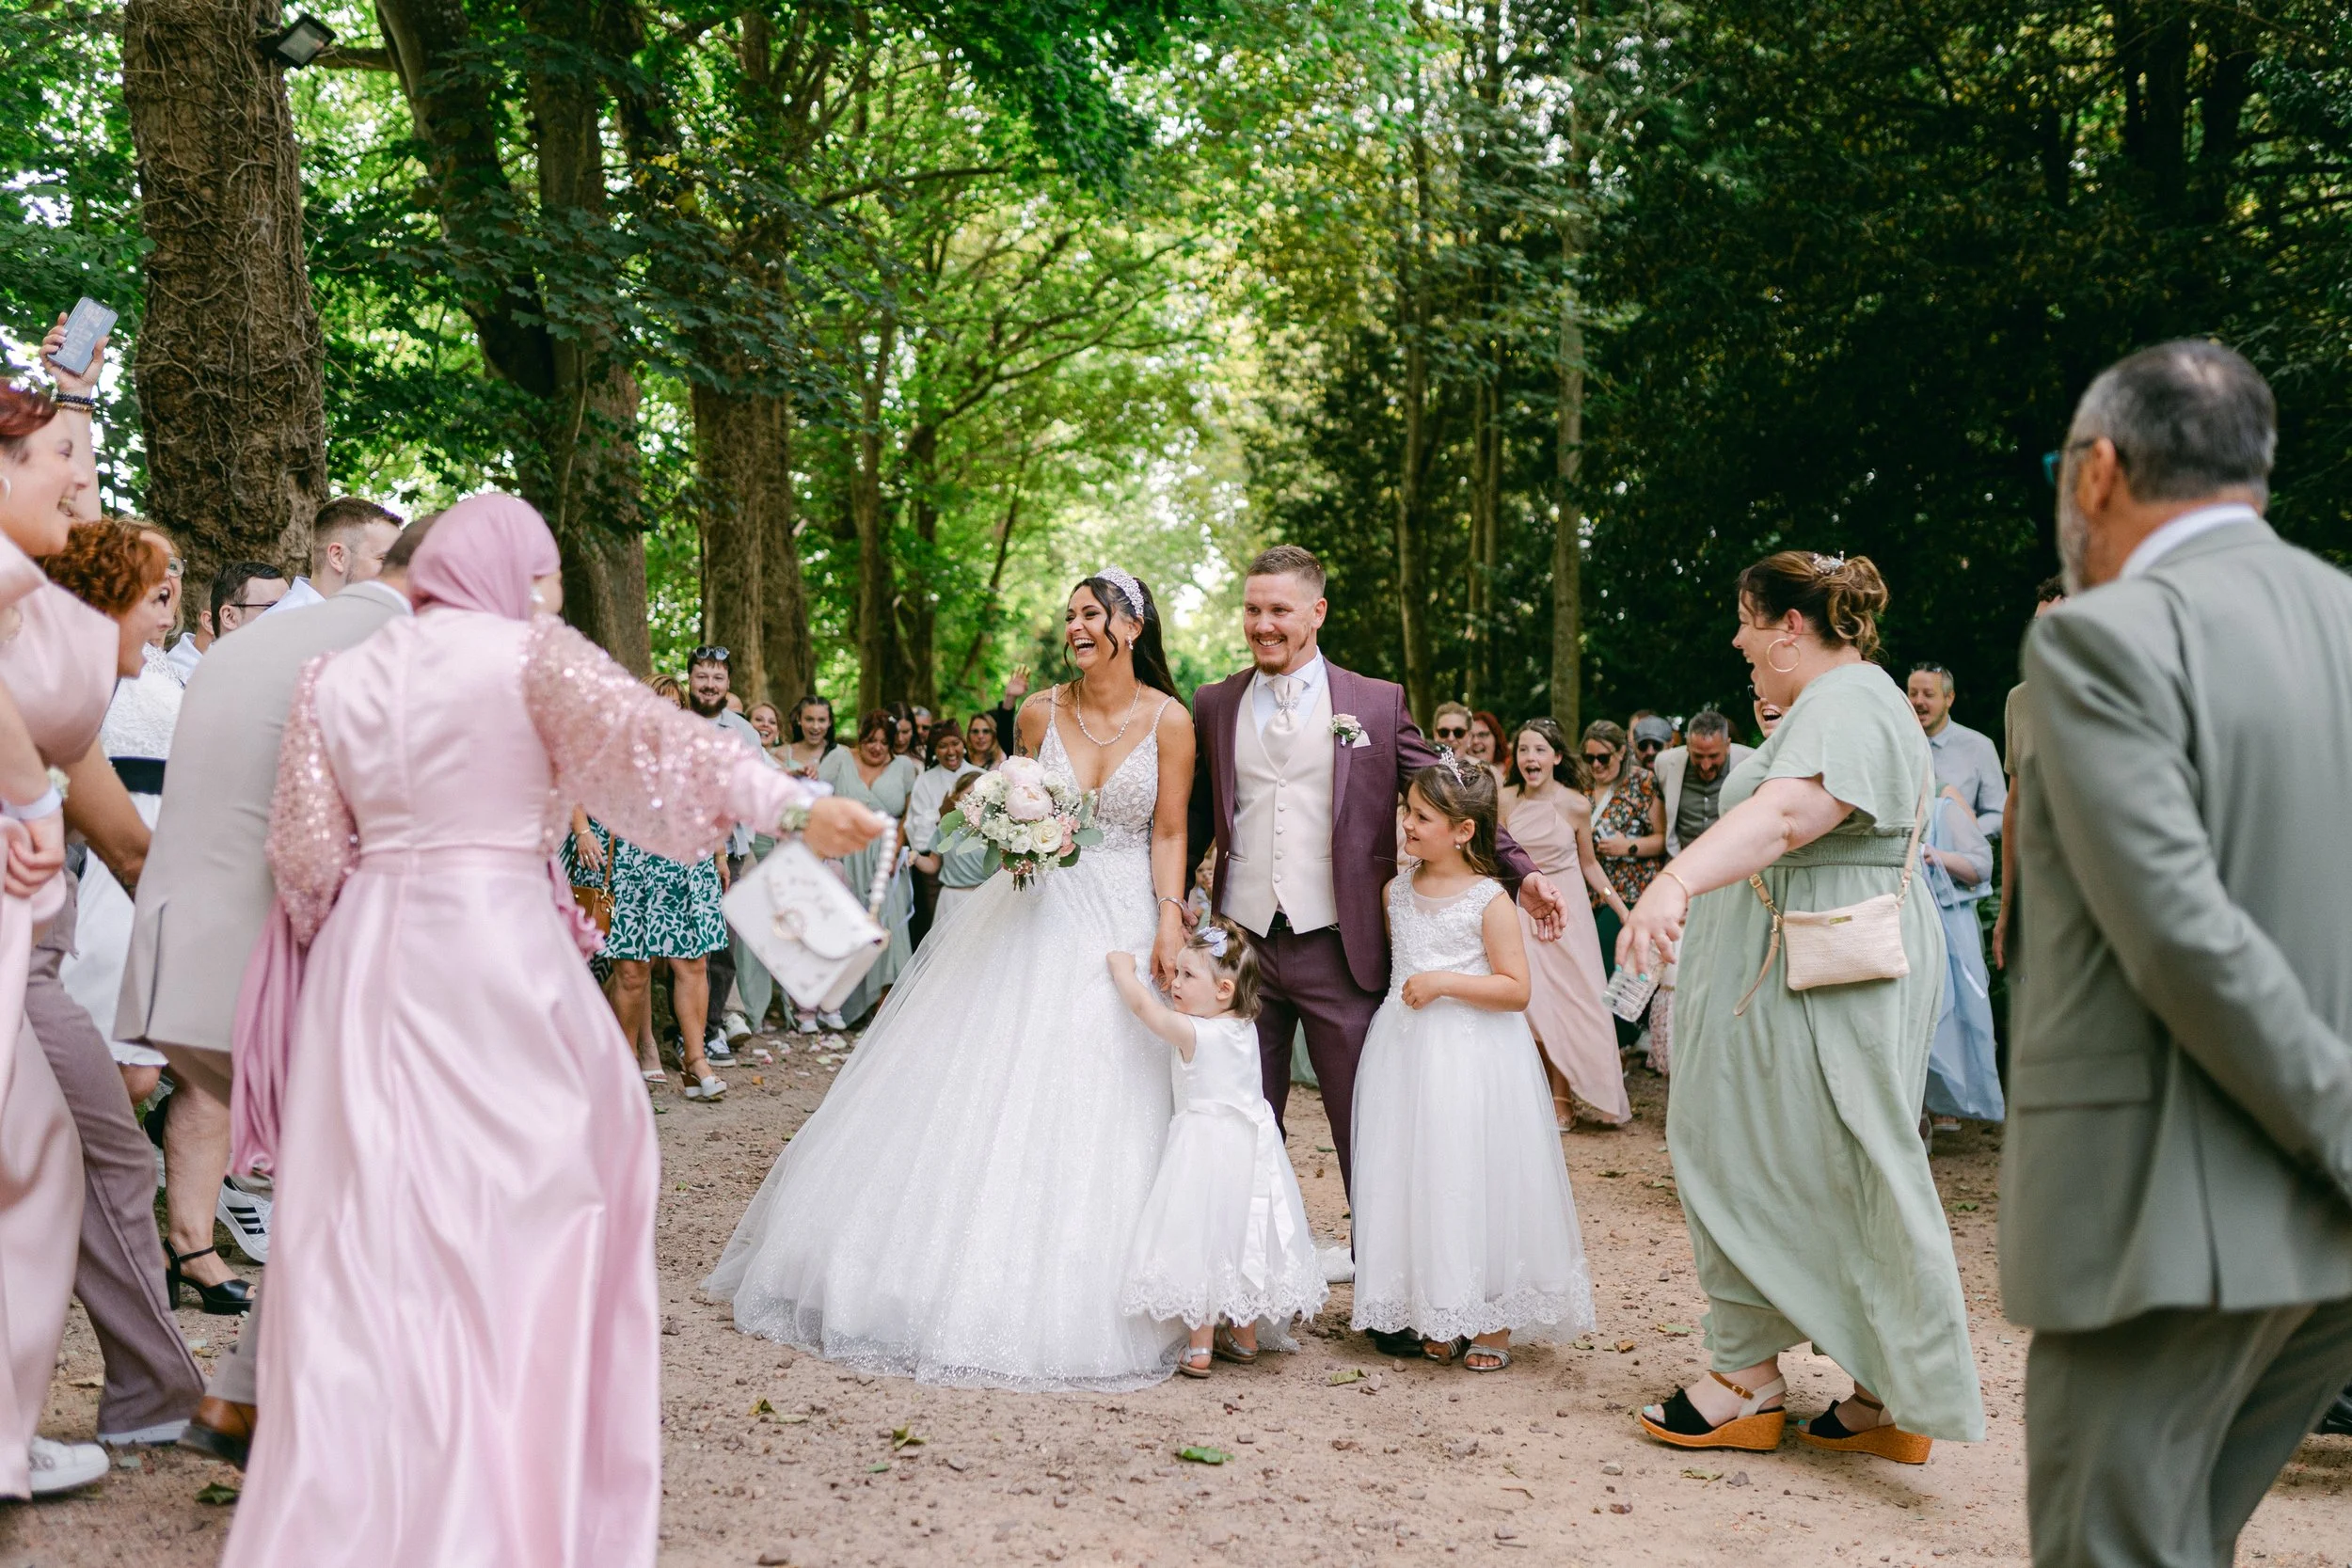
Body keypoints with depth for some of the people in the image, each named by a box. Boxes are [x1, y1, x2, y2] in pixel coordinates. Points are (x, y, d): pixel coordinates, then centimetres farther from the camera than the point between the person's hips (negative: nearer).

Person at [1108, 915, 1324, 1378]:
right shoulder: (1245, 1027, 3)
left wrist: (1122, 966, 3)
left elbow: (1142, 1004, -13)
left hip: (1206, 1146, -7)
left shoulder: (1192, 1033, -17)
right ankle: (1245, 1336, 27)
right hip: (1251, 1145, 7)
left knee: (1202, 1240, -1)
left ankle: (1200, 1348, 1)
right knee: (1244, 1237, 16)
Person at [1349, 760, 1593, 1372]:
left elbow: (1516, 989, -13)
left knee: (1476, 1180, -1)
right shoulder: (1396, 891, 8)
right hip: (1406, 1053, 6)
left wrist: (1443, 983, -19)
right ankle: (1438, 1319, 17)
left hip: (1474, 1058, -5)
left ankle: (1492, 1325, 11)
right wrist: (1406, 991, 9)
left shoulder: (1489, 901, -9)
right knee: (1416, 1180, 6)